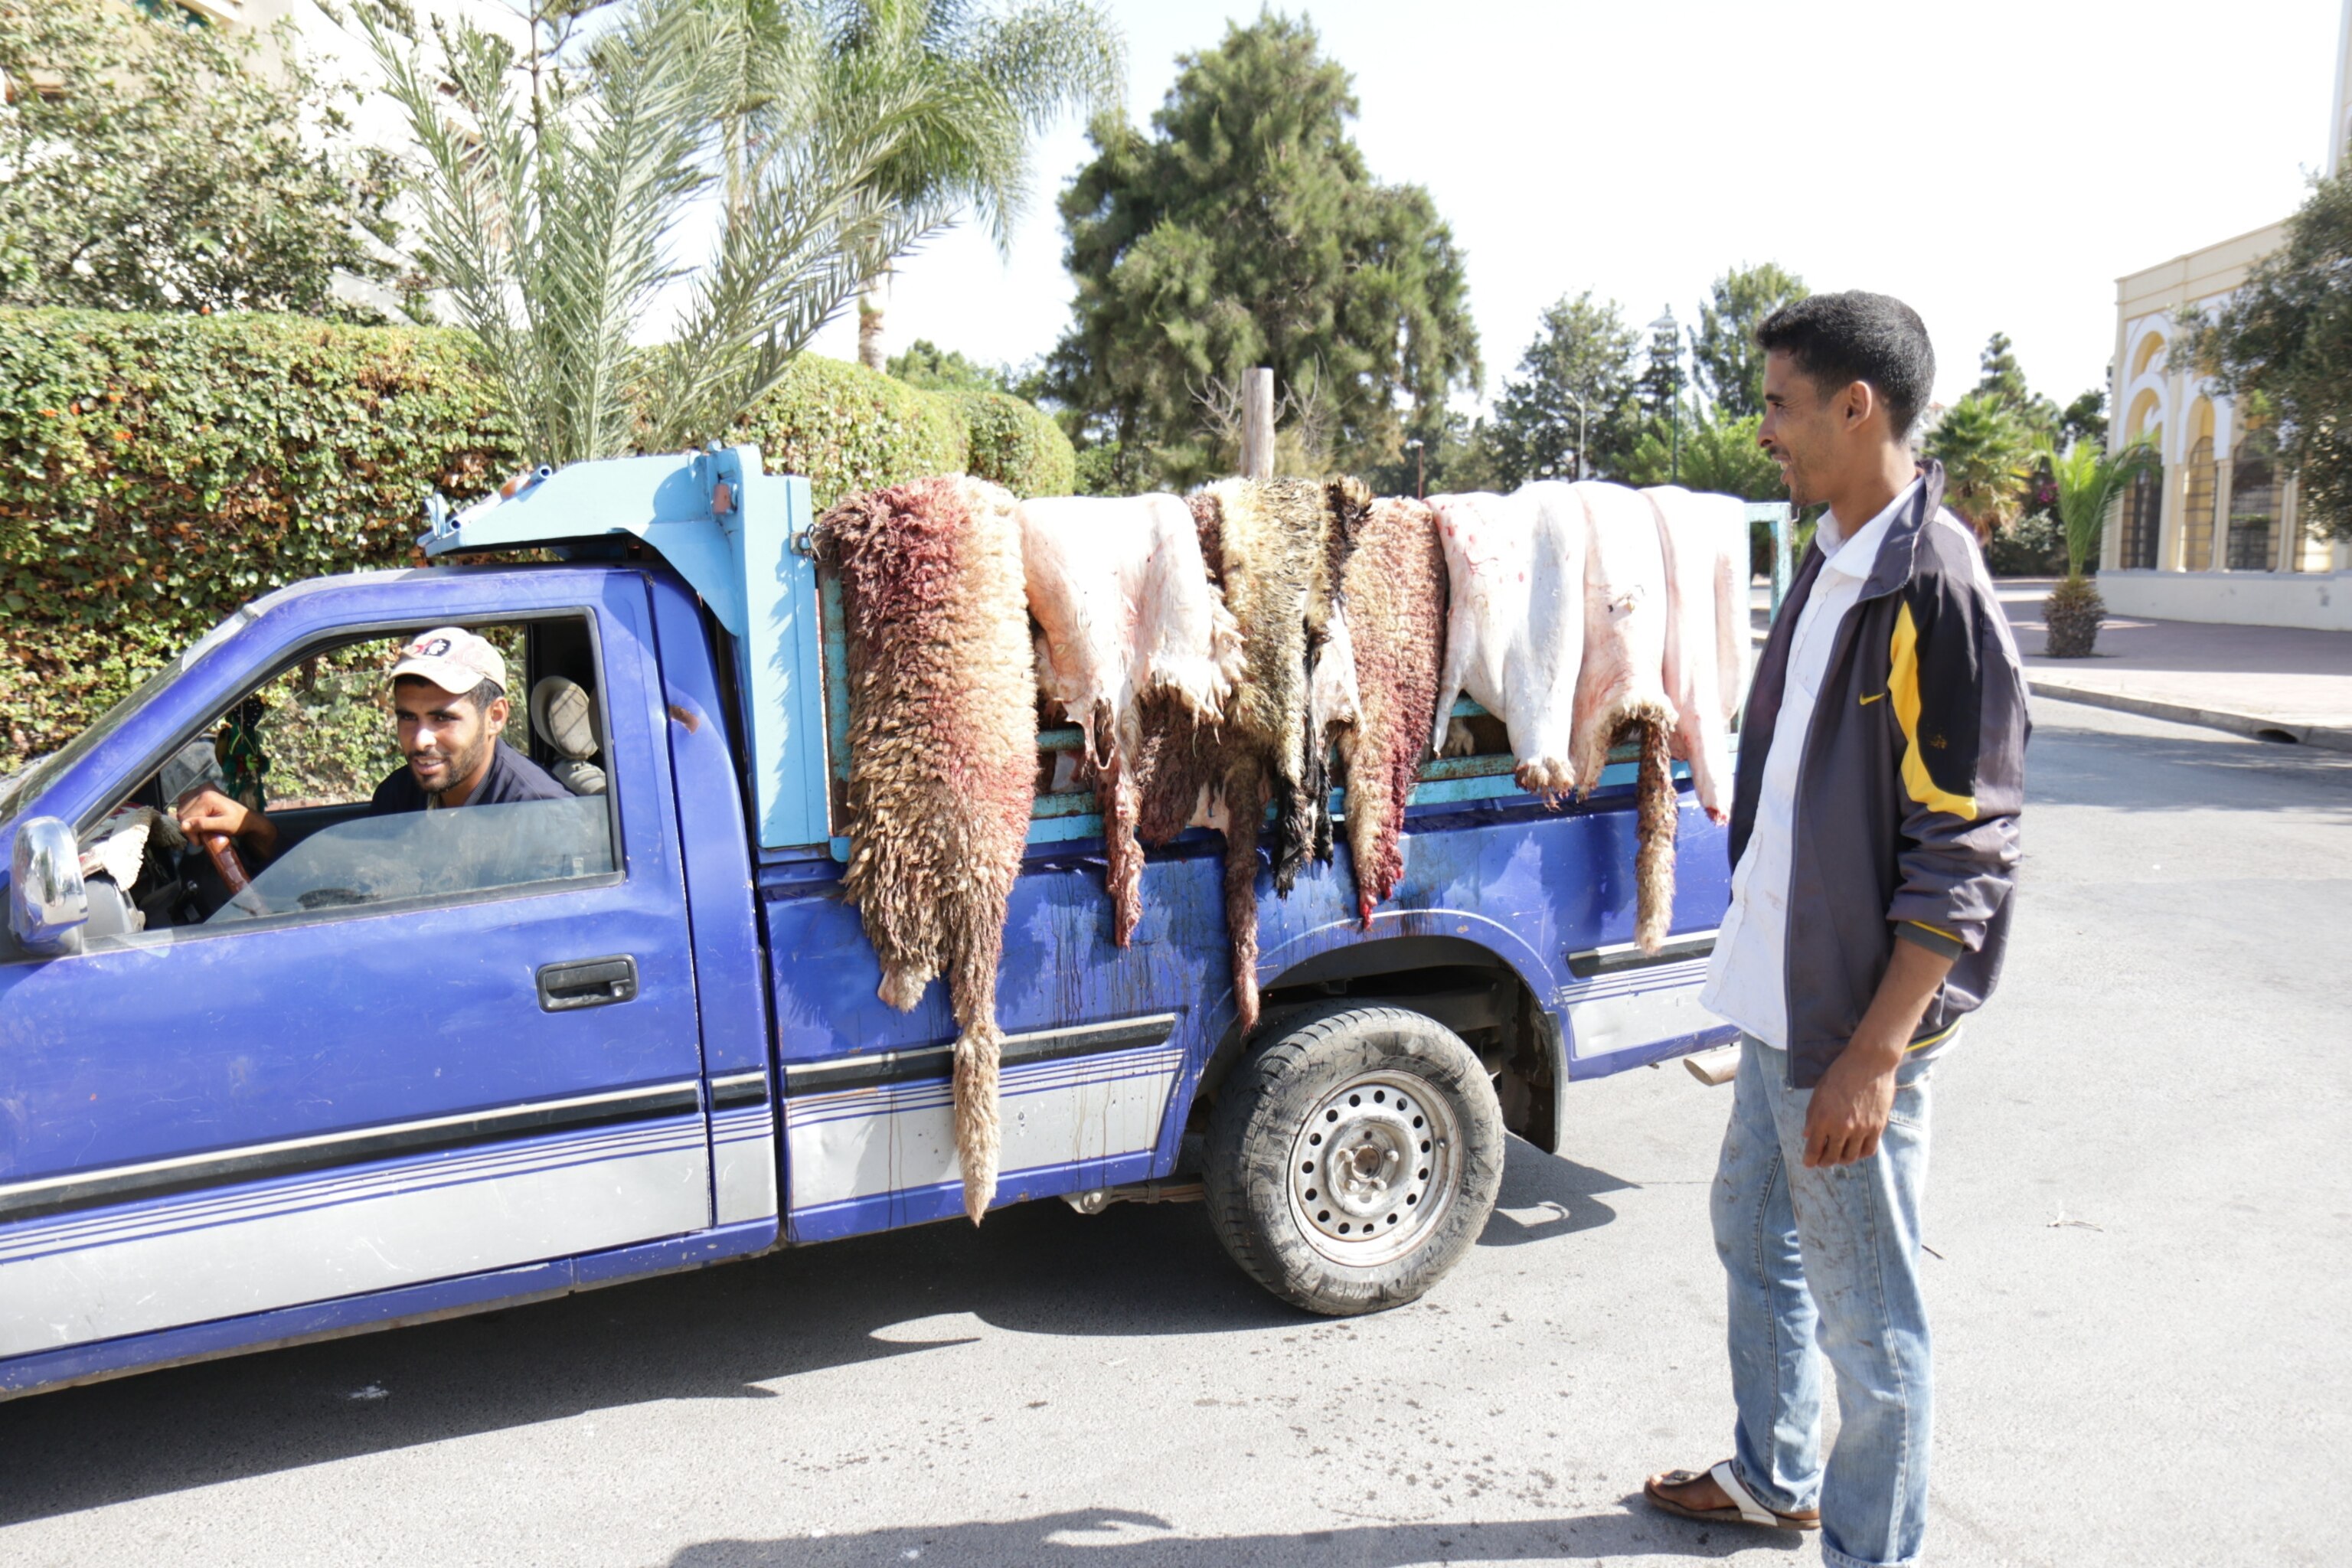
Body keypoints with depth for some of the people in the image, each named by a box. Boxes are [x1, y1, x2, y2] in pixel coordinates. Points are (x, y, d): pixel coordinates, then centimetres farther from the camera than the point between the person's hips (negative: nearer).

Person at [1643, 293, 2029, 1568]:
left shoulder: (1932, 588, -19)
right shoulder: (1830, 564, 9)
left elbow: (1963, 856, -20)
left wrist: (1874, 1052, -21)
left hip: (1852, 1025, -10)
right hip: (1781, 996, 10)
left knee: (1864, 1309, 5)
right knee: (1754, 1237, 24)